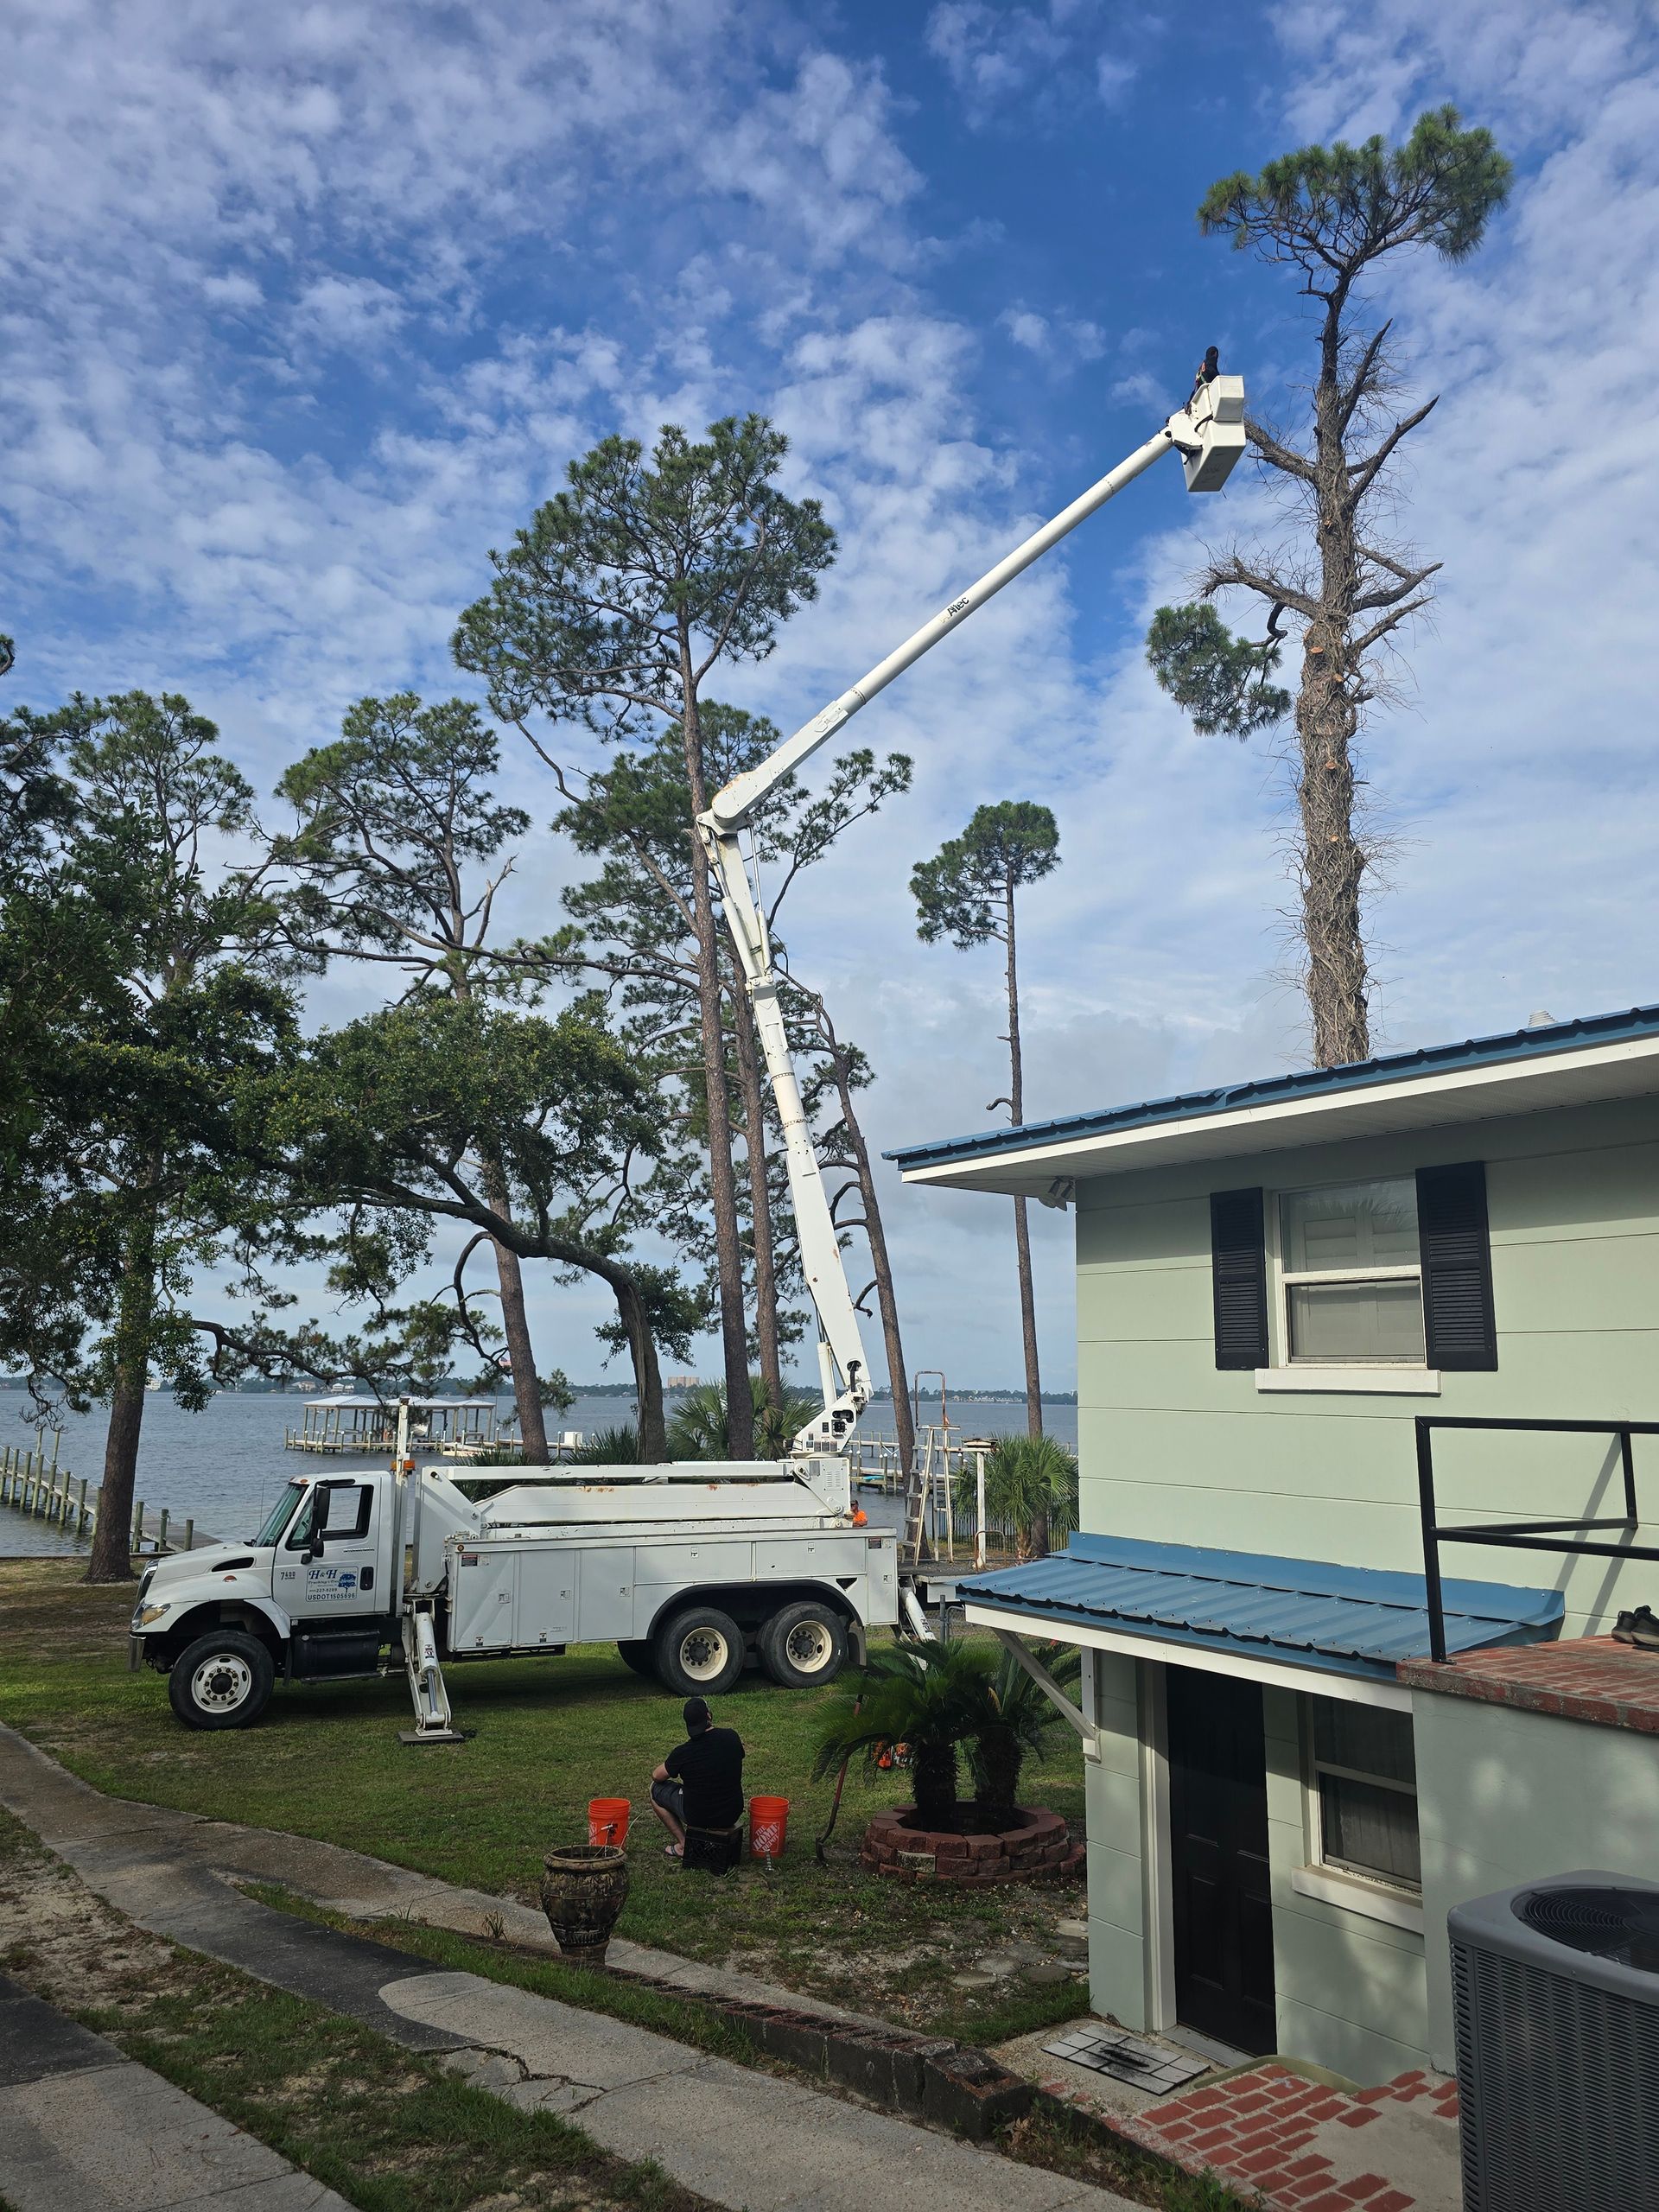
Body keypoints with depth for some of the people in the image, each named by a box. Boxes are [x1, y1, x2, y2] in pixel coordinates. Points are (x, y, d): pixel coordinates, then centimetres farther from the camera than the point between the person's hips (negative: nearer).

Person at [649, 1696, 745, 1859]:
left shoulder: (683, 1753, -17)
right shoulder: (732, 1737, -8)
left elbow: (656, 1777, 1)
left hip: (697, 1817, -4)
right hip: (732, 1814, 4)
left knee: (655, 1789, 15)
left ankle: (683, 1845, 11)